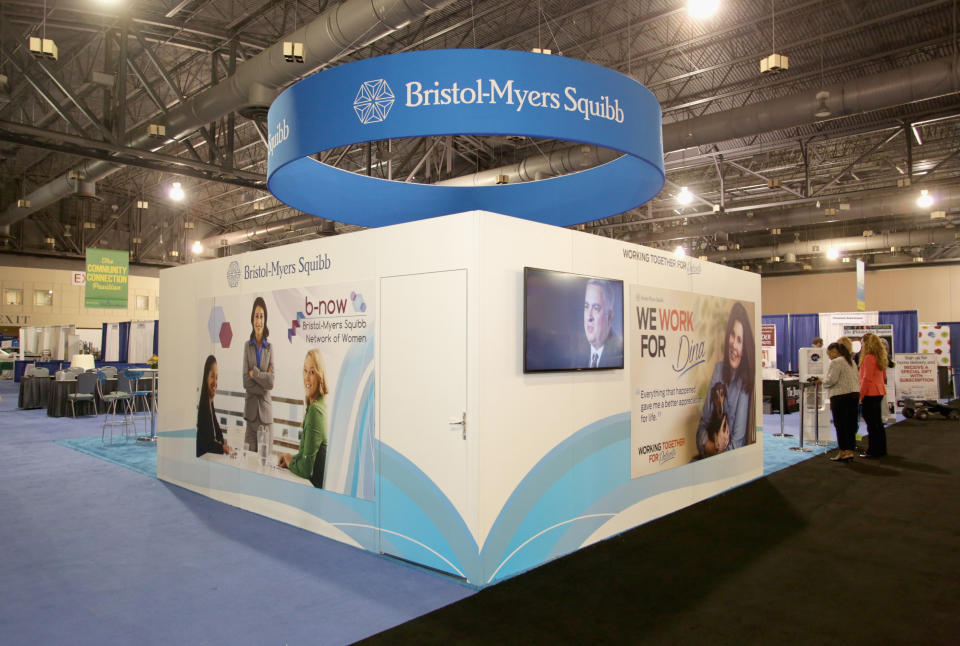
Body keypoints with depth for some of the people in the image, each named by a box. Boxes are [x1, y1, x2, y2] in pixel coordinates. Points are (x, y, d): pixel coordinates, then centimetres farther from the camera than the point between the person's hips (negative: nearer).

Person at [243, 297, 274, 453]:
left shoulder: (270, 348, 4)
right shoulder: (247, 346, 6)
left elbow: (271, 382, -6)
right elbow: (245, 381, -3)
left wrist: (254, 373, -11)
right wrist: (262, 387, -11)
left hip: (265, 407, 0)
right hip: (251, 407, 1)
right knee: (250, 451, 1)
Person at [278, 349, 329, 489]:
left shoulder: (315, 410, -21)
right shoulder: (320, 405, 8)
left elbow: (306, 469, -20)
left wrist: (290, 461, -2)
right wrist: (291, 459, 7)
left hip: (316, 486, -8)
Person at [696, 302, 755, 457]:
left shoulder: (745, 384, -12)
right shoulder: (719, 369, 2)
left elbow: (737, 445, -10)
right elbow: (703, 424, 4)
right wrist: (711, 446, -13)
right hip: (708, 458, 3)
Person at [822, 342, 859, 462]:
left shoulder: (836, 362, -12)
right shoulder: (851, 361, 17)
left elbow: (831, 380, -18)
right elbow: (857, 379, 18)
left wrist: (823, 381, 1)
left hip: (840, 396, -9)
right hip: (854, 393, 9)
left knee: (840, 425, -2)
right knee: (851, 424, 10)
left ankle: (843, 452, 1)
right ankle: (850, 451, 13)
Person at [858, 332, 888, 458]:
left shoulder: (868, 358, -17)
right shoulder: (880, 357, 11)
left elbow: (867, 378, -19)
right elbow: (883, 375, 19)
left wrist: (860, 395, -15)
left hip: (870, 393, -9)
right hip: (879, 392, 9)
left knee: (871, 423, -3)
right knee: (878, 422, 16)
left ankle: (873, 451, 2)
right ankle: (881, 449, 24)